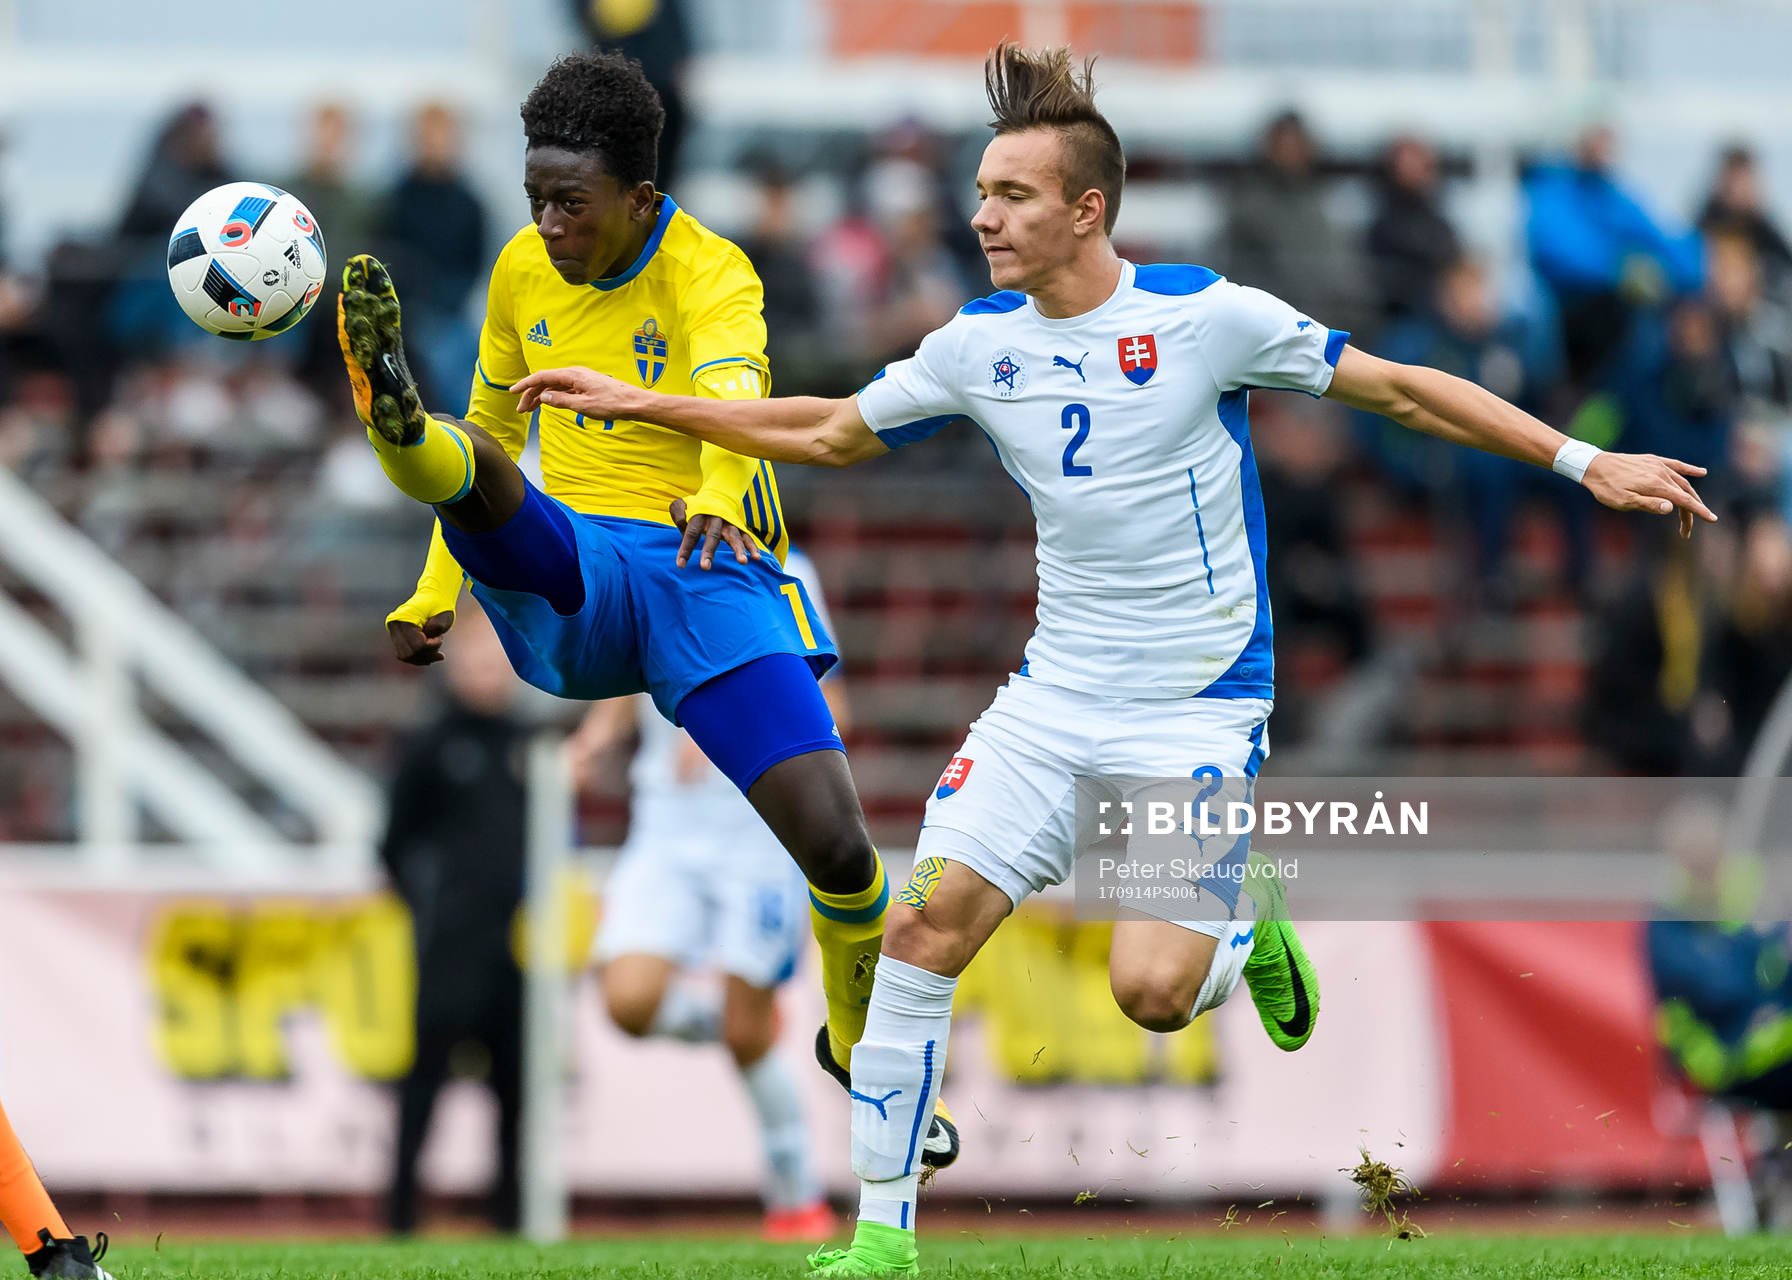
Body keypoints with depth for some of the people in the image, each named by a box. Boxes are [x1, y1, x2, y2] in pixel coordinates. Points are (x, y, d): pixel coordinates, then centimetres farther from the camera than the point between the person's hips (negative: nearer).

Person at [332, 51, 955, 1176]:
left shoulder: (710, 272, -9)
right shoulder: (524, 271, 8)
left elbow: (733, 395, -30)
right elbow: (494, 431, 23)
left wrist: (719, 499, -52)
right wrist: (435, 594, 21)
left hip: (709, 571, -3)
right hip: (565, 586, 3)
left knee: (839, 847, -13)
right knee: (466, 459, -31)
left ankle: (863, 1047, 13)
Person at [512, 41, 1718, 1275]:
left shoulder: (1205, 315, -12)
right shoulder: (980, 344, 2)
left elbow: (1401, 388, -5)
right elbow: (828, 431, 16)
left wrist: (1587, 461, -9)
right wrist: (637, 404, 14)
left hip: (1199, 704, -4)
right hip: (1054, 698, 4)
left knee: (1151, 989, -16)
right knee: (926, 921, -10)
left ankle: (1246, 915, 21)